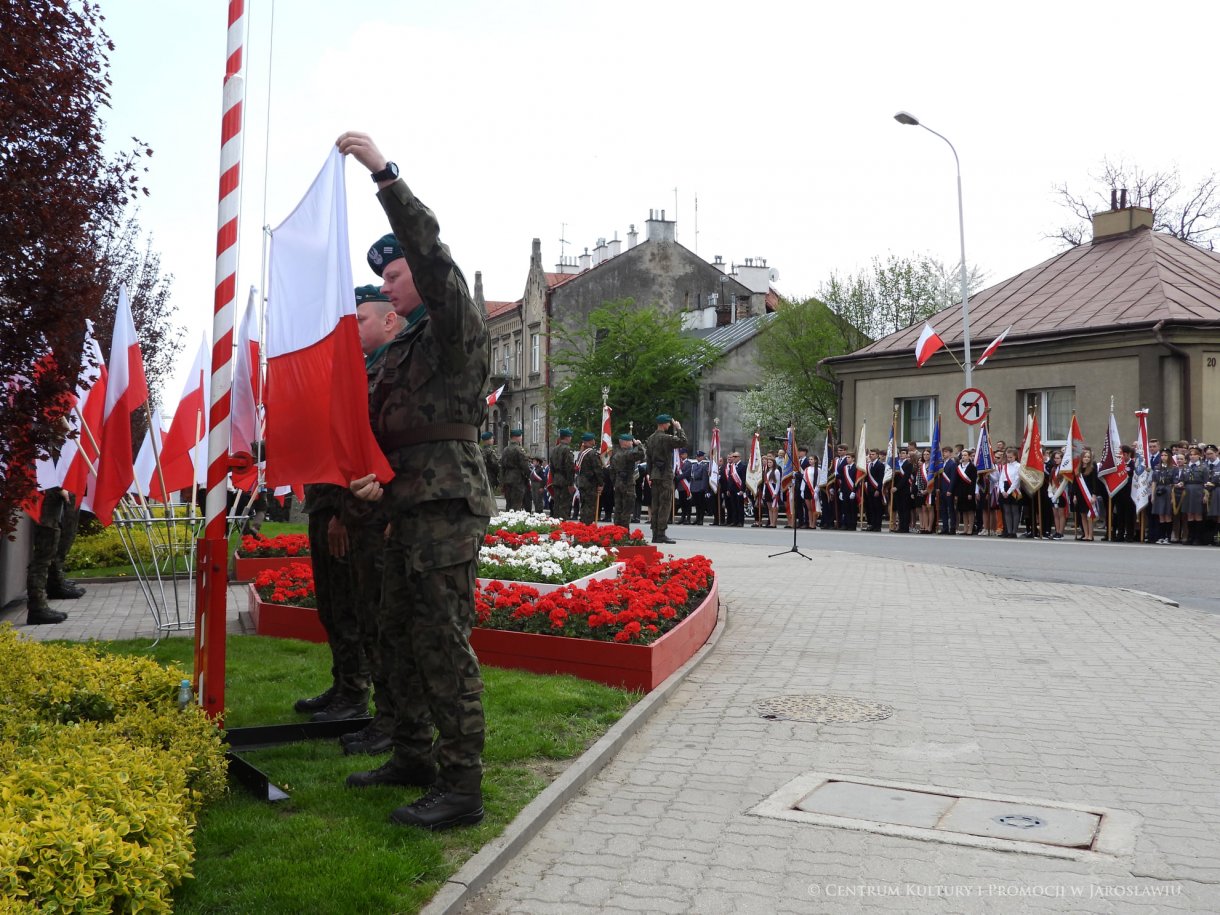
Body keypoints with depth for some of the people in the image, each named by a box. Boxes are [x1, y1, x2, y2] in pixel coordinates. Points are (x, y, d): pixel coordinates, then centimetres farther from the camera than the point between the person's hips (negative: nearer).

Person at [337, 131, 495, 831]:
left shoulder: (458, 324, -3)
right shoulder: (404, 346, 23)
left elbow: (433, 253, -21)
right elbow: (381, 423, 21)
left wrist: (385, 171, -22)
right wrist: (374, 476, 2)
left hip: (448, 502, -10)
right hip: (408, 504, 10)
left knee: (444, 642, -11)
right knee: (401, 634, 15)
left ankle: (461, 789, -5)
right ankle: (414, 758, 28)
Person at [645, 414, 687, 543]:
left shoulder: (650, 439, 12)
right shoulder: (666, 438, -13)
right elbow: (682, 441, -18)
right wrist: (678, 428, -4)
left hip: (655, 475, 8)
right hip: (665, 475, -8)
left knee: (655, 504, 9)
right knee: (665, 505, -6)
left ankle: (655, 534, 11)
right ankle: (661, 534, -10)